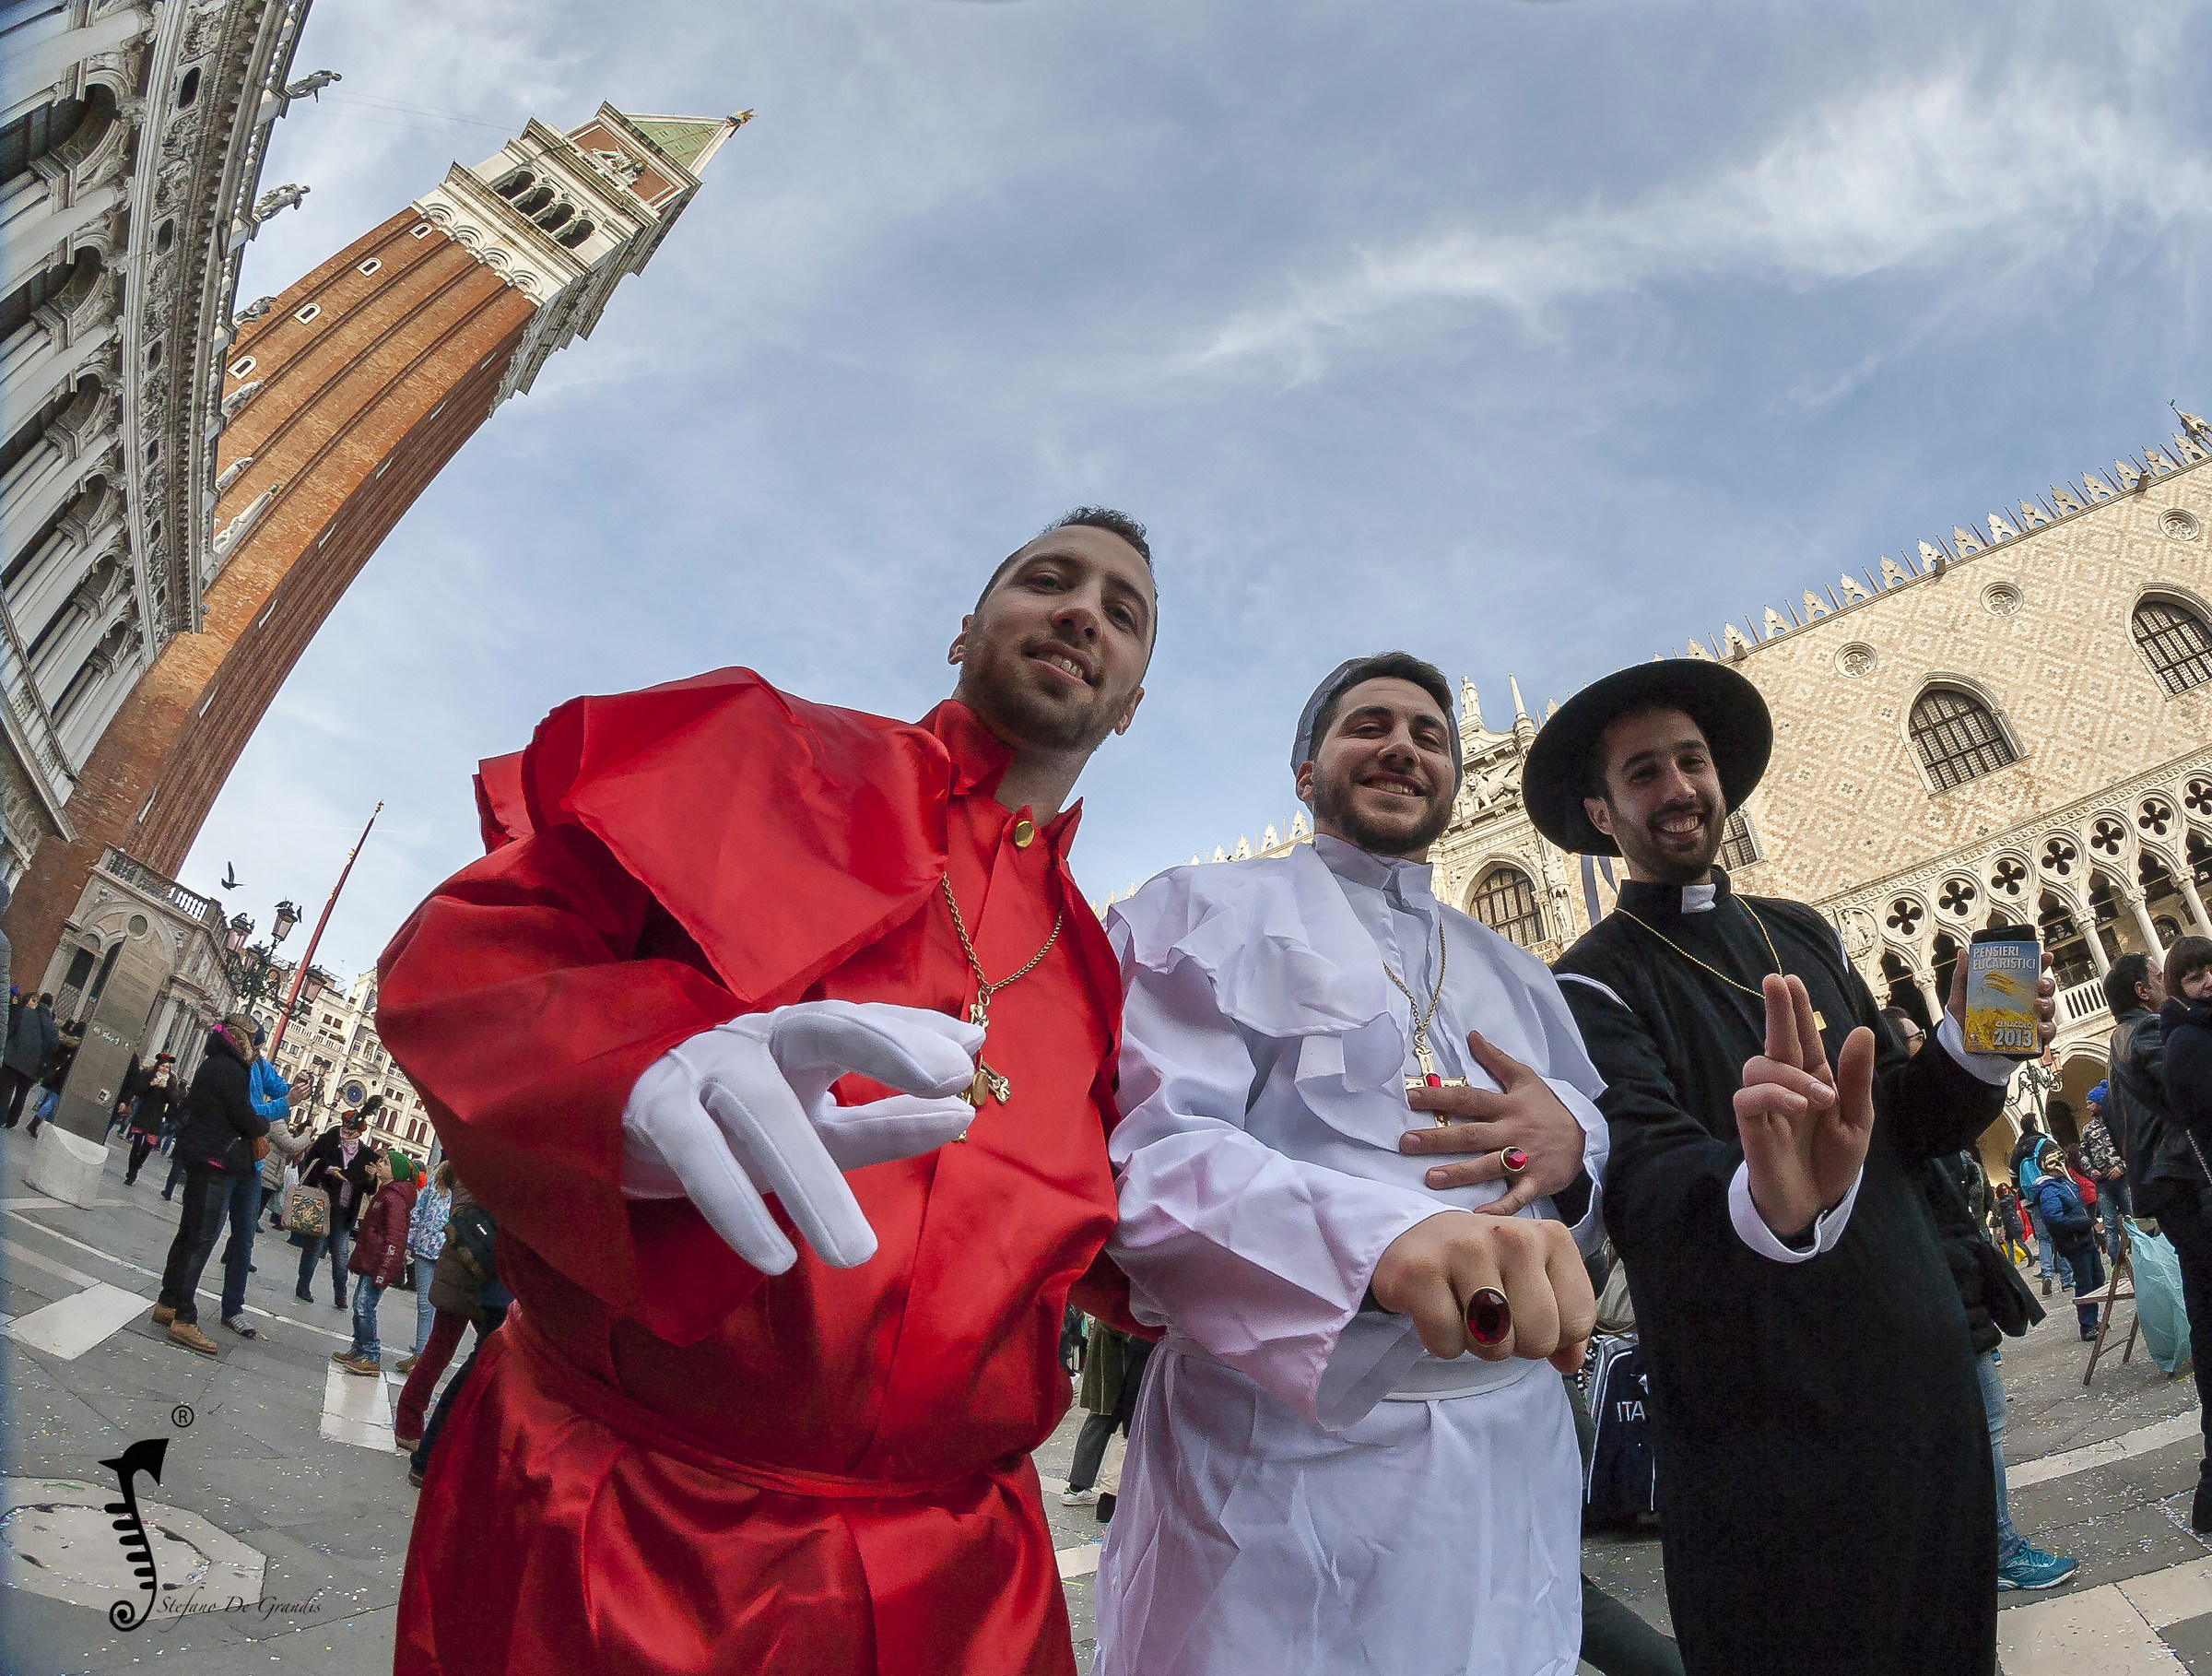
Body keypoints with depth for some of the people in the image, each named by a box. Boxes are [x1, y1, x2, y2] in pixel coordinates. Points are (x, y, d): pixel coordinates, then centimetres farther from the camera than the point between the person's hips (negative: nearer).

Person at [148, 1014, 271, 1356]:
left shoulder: (214, 1063, 15)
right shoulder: (230, 1068, -16)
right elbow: (246, 1119, -17)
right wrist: (264, 1123, 4)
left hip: (201, 1157, 10)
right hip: (215, 1161, -10)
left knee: (190, 1232, 17)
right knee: (201, 1238, -8)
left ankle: (167, 1303, 26)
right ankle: (184, 1319, -6)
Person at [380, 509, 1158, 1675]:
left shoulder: (1093, 975, 8)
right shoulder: (763, 751, -2)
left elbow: (1105, 1256, 15)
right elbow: (457, 957, -10)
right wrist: (651, 1077, -32)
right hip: (612, 1535, -3)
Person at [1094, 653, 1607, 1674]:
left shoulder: (1515, 977, 19)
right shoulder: (1204, 912, -1)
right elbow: (1147, 1151, -16)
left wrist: (1574, 1140, -8)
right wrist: (1385, 1233, -34)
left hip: (1512, 1465, 6)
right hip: (1278, 1457, -5)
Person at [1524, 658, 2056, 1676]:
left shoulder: (1802, 934, 9)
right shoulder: (1596, 986, -11)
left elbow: (1904, 1125, 11)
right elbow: (1643, 1172, -28)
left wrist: (1973, 1053, -9)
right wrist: (1762, 1203, -49)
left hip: (1924, 1377, 7)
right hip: (1767, 1432, -6)